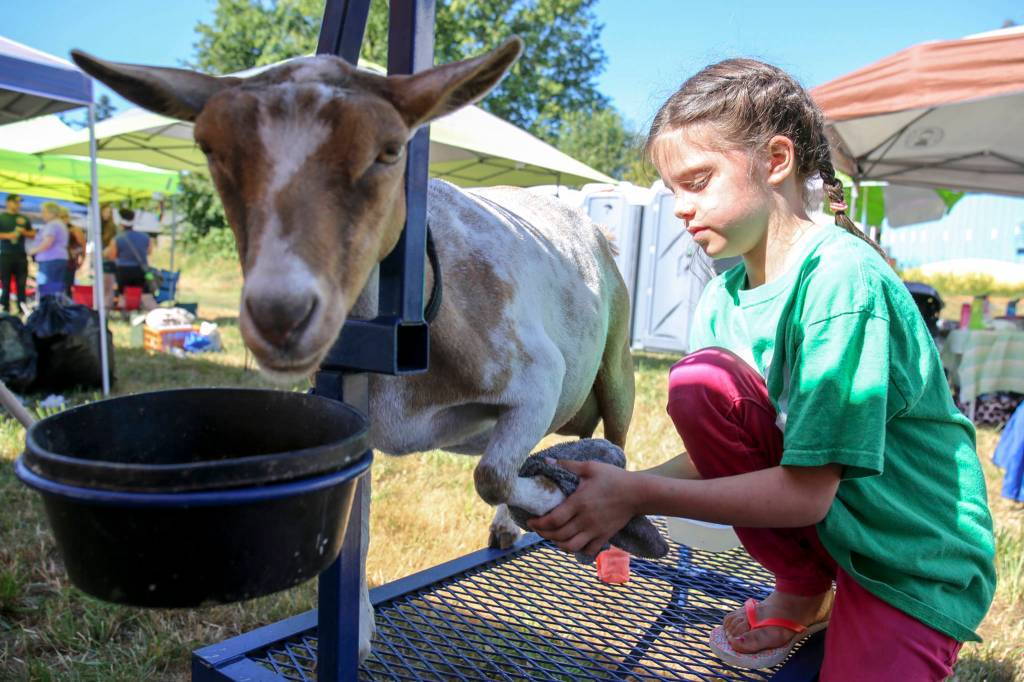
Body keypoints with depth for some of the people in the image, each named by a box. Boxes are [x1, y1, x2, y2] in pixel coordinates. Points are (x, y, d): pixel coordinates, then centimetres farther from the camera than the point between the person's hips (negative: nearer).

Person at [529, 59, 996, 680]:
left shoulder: (841, 277, -25)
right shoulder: (722, 299, -2)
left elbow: (806, 493, -26)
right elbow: (717, 453, -1)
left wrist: (638, 494, -26)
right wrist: (615, 492, -16)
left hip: (921, 562, -6)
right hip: (818, 524, 6)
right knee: (699, 382, -17)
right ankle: (803, 592, 2)